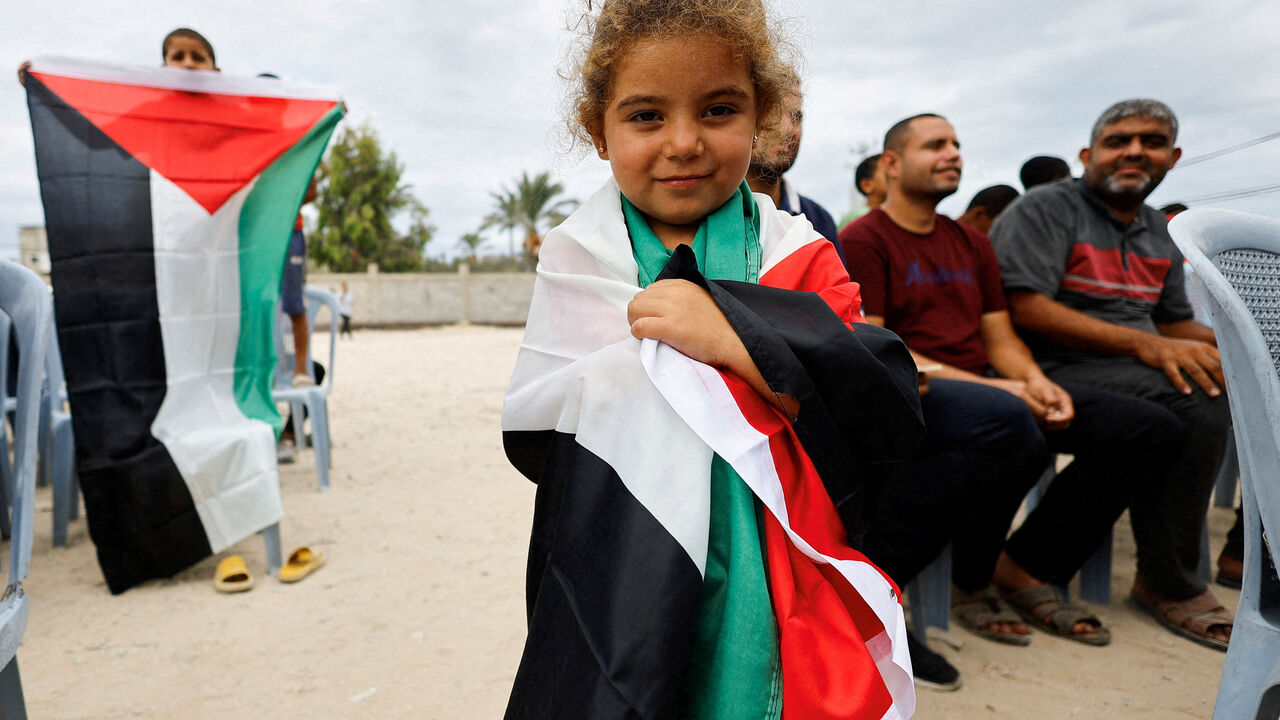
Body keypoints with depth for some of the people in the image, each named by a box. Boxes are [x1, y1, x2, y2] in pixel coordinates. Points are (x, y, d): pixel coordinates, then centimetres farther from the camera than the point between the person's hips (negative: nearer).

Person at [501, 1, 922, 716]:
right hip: (621, 597, 0)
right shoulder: (579, 259, -3)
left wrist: (739, 337, -28)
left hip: (775, 606, 1)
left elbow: (892, 420, -13)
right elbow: (533, 438, -13)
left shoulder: (796, 251, -3)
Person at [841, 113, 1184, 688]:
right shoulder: (863, 240, -2)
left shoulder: (971, 244, 22)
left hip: (984, 388, 8)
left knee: (1150, 426, -4)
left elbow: (1000, 338, 18)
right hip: (904, 394, -7)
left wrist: (1036, 381, -5)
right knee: (1007, 423, -40)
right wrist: (979, 383, -19)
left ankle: (1023, 569, -3)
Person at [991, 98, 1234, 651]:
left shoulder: (1159, 232, 21)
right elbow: (1026, 309, -18)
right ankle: (1169, 586, -13)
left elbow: (1176, 323, 23)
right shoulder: (1044, 209, -5)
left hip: (1141, 368, 8)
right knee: (1195, 400, -27)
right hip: (1060, 369, -8)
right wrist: (1142, 343, -22)